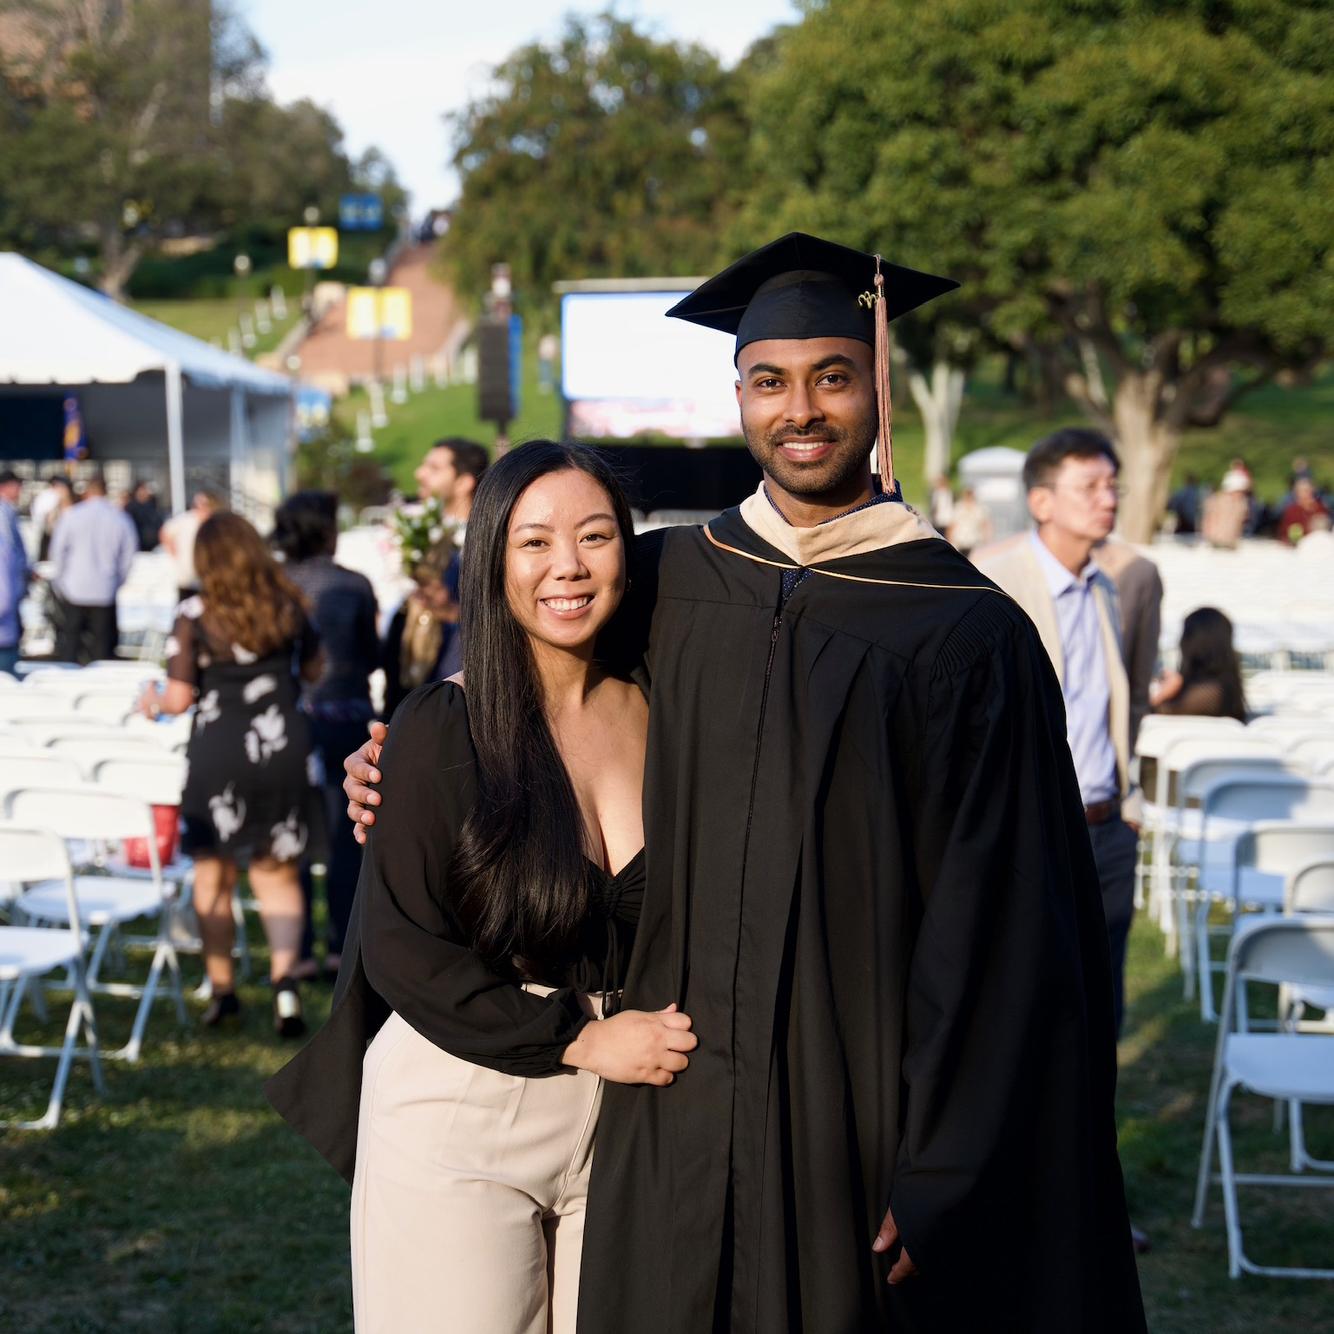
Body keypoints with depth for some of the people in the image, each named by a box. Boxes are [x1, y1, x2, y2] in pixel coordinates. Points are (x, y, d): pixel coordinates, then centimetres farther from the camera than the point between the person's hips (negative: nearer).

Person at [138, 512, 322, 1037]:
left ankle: (222, 991, 19)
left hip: (217, 752, -2)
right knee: (277, 875, 10)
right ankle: (284, 976, -11)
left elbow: (179, 697, -8)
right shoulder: (287, 605, 3)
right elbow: (313, 670, 15)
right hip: (281, 745, 2)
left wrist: (153, 702, 13)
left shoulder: (194, 613, -7)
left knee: (213, 877, 13)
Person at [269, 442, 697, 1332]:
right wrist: (579, 1036, -15)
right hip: (460, 1118, -3)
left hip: (621, 1122, 3)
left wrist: (665, 1035, -3)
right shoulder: (441, 727, -7)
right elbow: (401, 949, -10)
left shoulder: (656, 719, 3)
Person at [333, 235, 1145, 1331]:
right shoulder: (668, 583, 5)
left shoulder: (967, 632, -7)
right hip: (673, 1113, 4)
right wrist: (407, 774, 5)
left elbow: (993, 933, -10)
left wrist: (938, 1186, -12)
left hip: (857, 1118, -3)